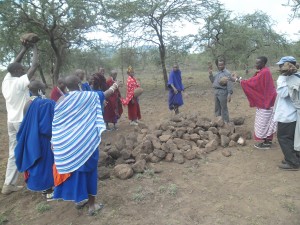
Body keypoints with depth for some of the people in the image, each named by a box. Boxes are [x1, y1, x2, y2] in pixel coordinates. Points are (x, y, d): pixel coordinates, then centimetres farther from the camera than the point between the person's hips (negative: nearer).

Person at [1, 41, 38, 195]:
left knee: (14, 153, 11)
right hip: (23, 121, -8)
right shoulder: (20, 82, -16)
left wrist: (24, 49, 18)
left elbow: (14, 65, 19)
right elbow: (34, 65, -16)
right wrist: (34, 49, -1)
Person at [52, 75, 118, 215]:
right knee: (89, 171, 7)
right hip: (86, 141, -4)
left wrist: (56, 144, 10)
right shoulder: (87, 96, -9)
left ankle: (79, 199, 34)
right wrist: (113, 88, 29)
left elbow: (56, 126, 2)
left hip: (67, 144, 4)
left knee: (75, 169, 19)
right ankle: (92, 205, 17)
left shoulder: (61, 102, -1)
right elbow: (103, 94, 9)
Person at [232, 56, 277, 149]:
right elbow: (253, 81, 8)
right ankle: (268, 140, 25)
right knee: (267, 121, 15)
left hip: (265, 101, -10)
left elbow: (251, 82, -23)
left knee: (263, 122, 0)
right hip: (265, 100, 10)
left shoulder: (264, 73, -22)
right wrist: (239, 78, 3)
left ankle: (266, 143, 10)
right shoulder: (263, 71, 9)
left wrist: (237, 80, -16)